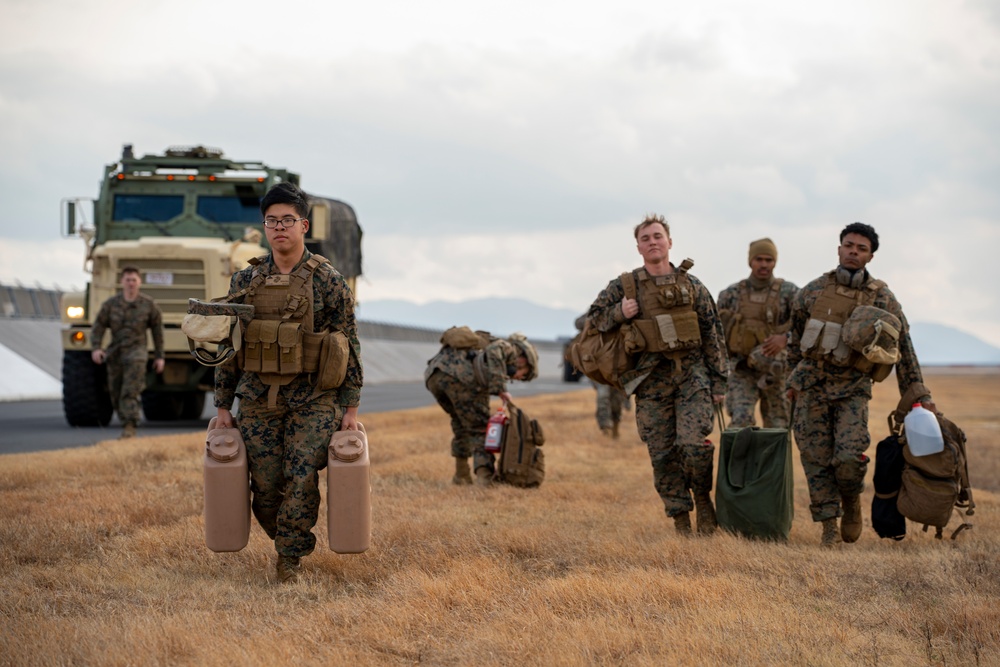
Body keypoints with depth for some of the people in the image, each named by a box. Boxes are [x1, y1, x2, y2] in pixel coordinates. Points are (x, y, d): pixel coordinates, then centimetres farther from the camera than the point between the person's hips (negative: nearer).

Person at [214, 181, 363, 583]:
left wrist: (350, 408, -3)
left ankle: (289, 557, 3)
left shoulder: (328, 282, -2)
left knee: (301, 480, -11)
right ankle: (295, 544, 26)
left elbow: (350, 345, 1)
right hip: (258, 402, 3)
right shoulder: (244, 282, 6)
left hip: (313, 402, -3)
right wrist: (223, 407, 7)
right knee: (265, 486, 3)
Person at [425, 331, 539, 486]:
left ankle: (461, 474, 28)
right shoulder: (508, 347, 18)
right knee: (479, 428, 6)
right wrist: (500, 389, -8)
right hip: (458, 375, -8)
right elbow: (493, 351, -7)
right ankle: (484, 475, -7)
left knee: (461, 422, 28)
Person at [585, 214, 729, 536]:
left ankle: (703, 499, 11)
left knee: (694, 445, -15)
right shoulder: (623, 286, 4)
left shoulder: (691, 285, 5)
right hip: (651, 383, 1)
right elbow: (593, 318, 12)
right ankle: (680, 516, 13)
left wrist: (719, 381, 4)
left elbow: (712, 335, 7)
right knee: (663, 454, 2)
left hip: (692, 376, -1)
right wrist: (619, 313, -9)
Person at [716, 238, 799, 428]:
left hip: (775, 370, 0)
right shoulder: (731, 294, 5)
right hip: (742, 372, 0)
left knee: (777, 427, 7)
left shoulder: (788, 292, -2)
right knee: (740, 420, -17)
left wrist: (785, 338, -29)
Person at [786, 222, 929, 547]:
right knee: (817, 459, -1)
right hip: (811, 385, 2)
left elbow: (903, 348, 1)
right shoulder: (813, 291, 3)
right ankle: (829, 526, 8)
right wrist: (793, 378, 21)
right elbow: (796, 337, 17)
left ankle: (851, 502, 15)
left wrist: (918, 395, 0)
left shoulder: (882, 298, -2)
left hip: (852, 389, -2)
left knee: (849, 459, -15)